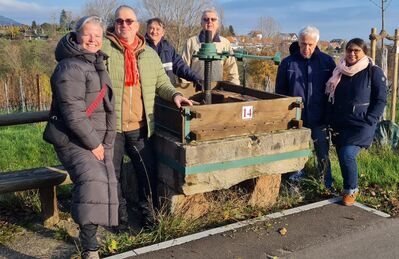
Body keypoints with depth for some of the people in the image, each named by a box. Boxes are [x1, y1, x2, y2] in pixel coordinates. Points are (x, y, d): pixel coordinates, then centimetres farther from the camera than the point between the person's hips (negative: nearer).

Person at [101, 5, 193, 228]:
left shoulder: (150, 54, 10)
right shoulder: (103, 49, -4)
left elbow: (161, 82, 13)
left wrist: (174, 94, -6)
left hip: (140, 127, 3)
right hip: (110, 126, -3)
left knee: (148, 171, 10)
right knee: (113, 174, 11)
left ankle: (149, 213, 30)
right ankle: (120, 215, 30)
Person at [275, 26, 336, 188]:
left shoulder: (327, 61, 1)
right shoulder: (287, 63, 0)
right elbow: (280, 92, 6)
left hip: (319, 120, 0)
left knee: (323, 154, 9)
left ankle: (328, 185, 23)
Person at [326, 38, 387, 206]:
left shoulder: (374, 72, -2)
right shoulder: (339, 72, 11)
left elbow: (381, 100, -3)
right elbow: (331, 99, 16)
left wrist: (369, 121, -12)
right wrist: (332, 121, 6)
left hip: (361, 126, -5)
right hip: (340, 125, 5)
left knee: (347, 155, -19)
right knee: (342, 157, 7)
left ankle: (351, 190, 3)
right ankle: (350, 188, 28)